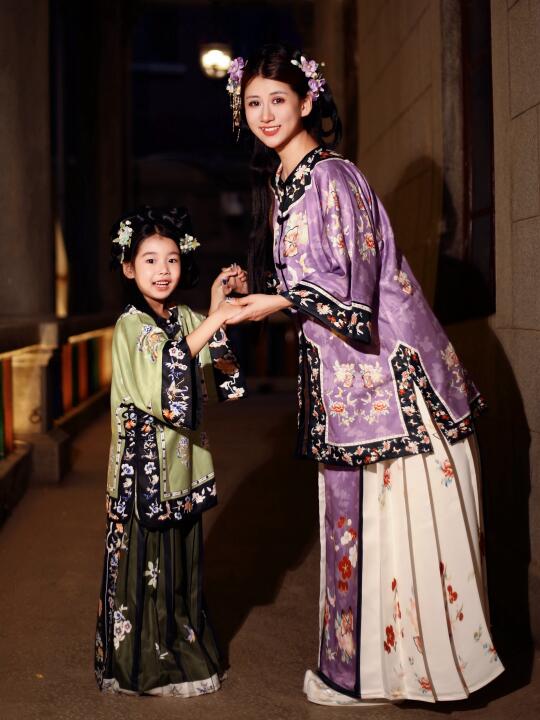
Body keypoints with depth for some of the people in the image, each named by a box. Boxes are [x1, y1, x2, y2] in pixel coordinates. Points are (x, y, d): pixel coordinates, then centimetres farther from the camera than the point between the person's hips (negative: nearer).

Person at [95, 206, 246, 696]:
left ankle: (181, 647, 31)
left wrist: (219, 306, -4)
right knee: (146, 558, 2)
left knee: (182, 558, 16)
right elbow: (161, 383, -29)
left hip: (182, 460, 7)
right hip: (146, 462, -7)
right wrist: (213, 322, -34)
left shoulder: (186, 319, 8)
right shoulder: (132, 324, -13)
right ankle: (143, 661, 17)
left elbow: (218, 379, 4)